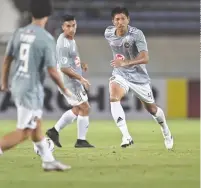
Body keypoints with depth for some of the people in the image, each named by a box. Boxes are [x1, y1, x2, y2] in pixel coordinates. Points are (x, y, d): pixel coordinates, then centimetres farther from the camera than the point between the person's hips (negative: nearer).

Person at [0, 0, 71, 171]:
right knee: (23, 132, -1)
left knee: (36, 125, 20)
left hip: (17, 86, 8)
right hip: (32, 89, -8)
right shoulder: (46, 39, -18)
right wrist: (64, 89, -1)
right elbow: (52, 70, -17)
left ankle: (48, 160, 31)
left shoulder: (19, 33, 1)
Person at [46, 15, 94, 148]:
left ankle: (55, 131, 20)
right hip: (69, 81, -10)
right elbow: (64, 68, -24)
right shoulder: (63, 44, -23)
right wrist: (81, 79, -22)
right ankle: (81, 140, 6)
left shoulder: (71, 38, 9)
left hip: (74, 81, 10)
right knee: (85, 108, -3)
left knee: (77, 109, 17)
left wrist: (81, 64, 7)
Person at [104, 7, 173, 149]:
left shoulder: (137, 34, -24)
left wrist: (125, 63, -47)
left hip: (138, 76, -3)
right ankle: (126, 136, -31)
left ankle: (166, 132, 44)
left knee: (151, 108, 14)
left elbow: (145, 58, -34)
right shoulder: (108, 33, -8)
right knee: (114, 98, -28)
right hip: (120, 75, 3)